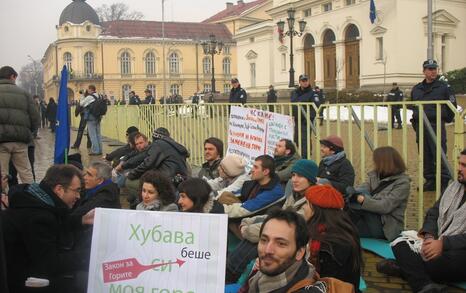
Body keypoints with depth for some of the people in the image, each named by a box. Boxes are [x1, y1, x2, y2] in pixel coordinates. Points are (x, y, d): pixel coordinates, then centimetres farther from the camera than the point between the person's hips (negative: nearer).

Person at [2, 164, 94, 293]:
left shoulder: (36, 199, -1)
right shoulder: (35, 216, -32)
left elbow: (57, 228, 17)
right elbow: (49, 264, -29)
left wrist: (82, 221, 7)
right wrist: (90, 257, -25)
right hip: (22, 281, -10)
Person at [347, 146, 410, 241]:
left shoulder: (402, 182, -10)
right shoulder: (374, 175, 10)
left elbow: (385, 206, -21)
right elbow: (360, 190, -3)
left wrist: (363, 200, -33)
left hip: (386, 227, -5)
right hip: (371, 221, 5)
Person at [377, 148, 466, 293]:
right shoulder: (454, 186, 15)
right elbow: (433, 214, 13)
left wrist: (443, 244, -28)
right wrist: (429, 236, -6)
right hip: (438, 242, 8)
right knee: (400, 244, -13)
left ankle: (406, 266, -11)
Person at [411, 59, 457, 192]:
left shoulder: (444, 87, 0)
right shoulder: (416, 89, 13)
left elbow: (452, 105, 5)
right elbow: (413, 106, 23)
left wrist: (446, 119, 8)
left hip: (437, 126, -5)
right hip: (420, 127, 5)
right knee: (426, 157, 8)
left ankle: (445, 182, -3)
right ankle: (430, 181, 17)